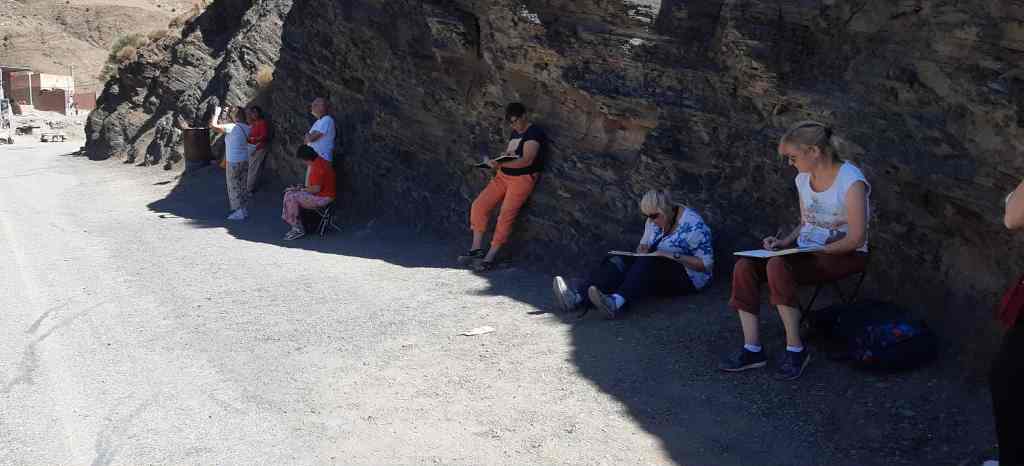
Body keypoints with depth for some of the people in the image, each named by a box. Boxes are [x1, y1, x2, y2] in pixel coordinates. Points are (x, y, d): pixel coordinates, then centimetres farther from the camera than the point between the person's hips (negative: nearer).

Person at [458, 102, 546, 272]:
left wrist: (500, 164, -32)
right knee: (478, 205, -7)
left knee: (506, 216, -19)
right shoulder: (515, 132, 15)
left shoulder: (534, 133, -12)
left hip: (522, 178, -8)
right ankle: (477, 248, -2)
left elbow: (527, 160, -23)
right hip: (503, 175, 8)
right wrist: (494, 160, 0)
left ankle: (490, 258, -15)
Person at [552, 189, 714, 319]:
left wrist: (674, 256, -24)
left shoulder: (693, 225, -16)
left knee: (648, 264, -36)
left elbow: (706, 264, -15)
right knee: (619, 262, -19)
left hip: (688, 277, -7)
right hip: (655, 269, 7)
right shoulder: (654, 220, 6)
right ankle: (577, 297, -41)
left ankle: (617, 302, -61)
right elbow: (644, 244, 20)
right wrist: (642, 250, -5)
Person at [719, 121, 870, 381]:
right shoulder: (803, 179, 7)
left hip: (845, 255, -7)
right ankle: (752, 350, -16)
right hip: (806, 250, 8)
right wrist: (786, 242, 0)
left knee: (777, 267, -34)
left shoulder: (851, 183, -17)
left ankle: (796, 350, -20)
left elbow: (856, 238, -18)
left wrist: (815, 250, -18)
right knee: (744, 267, -17)